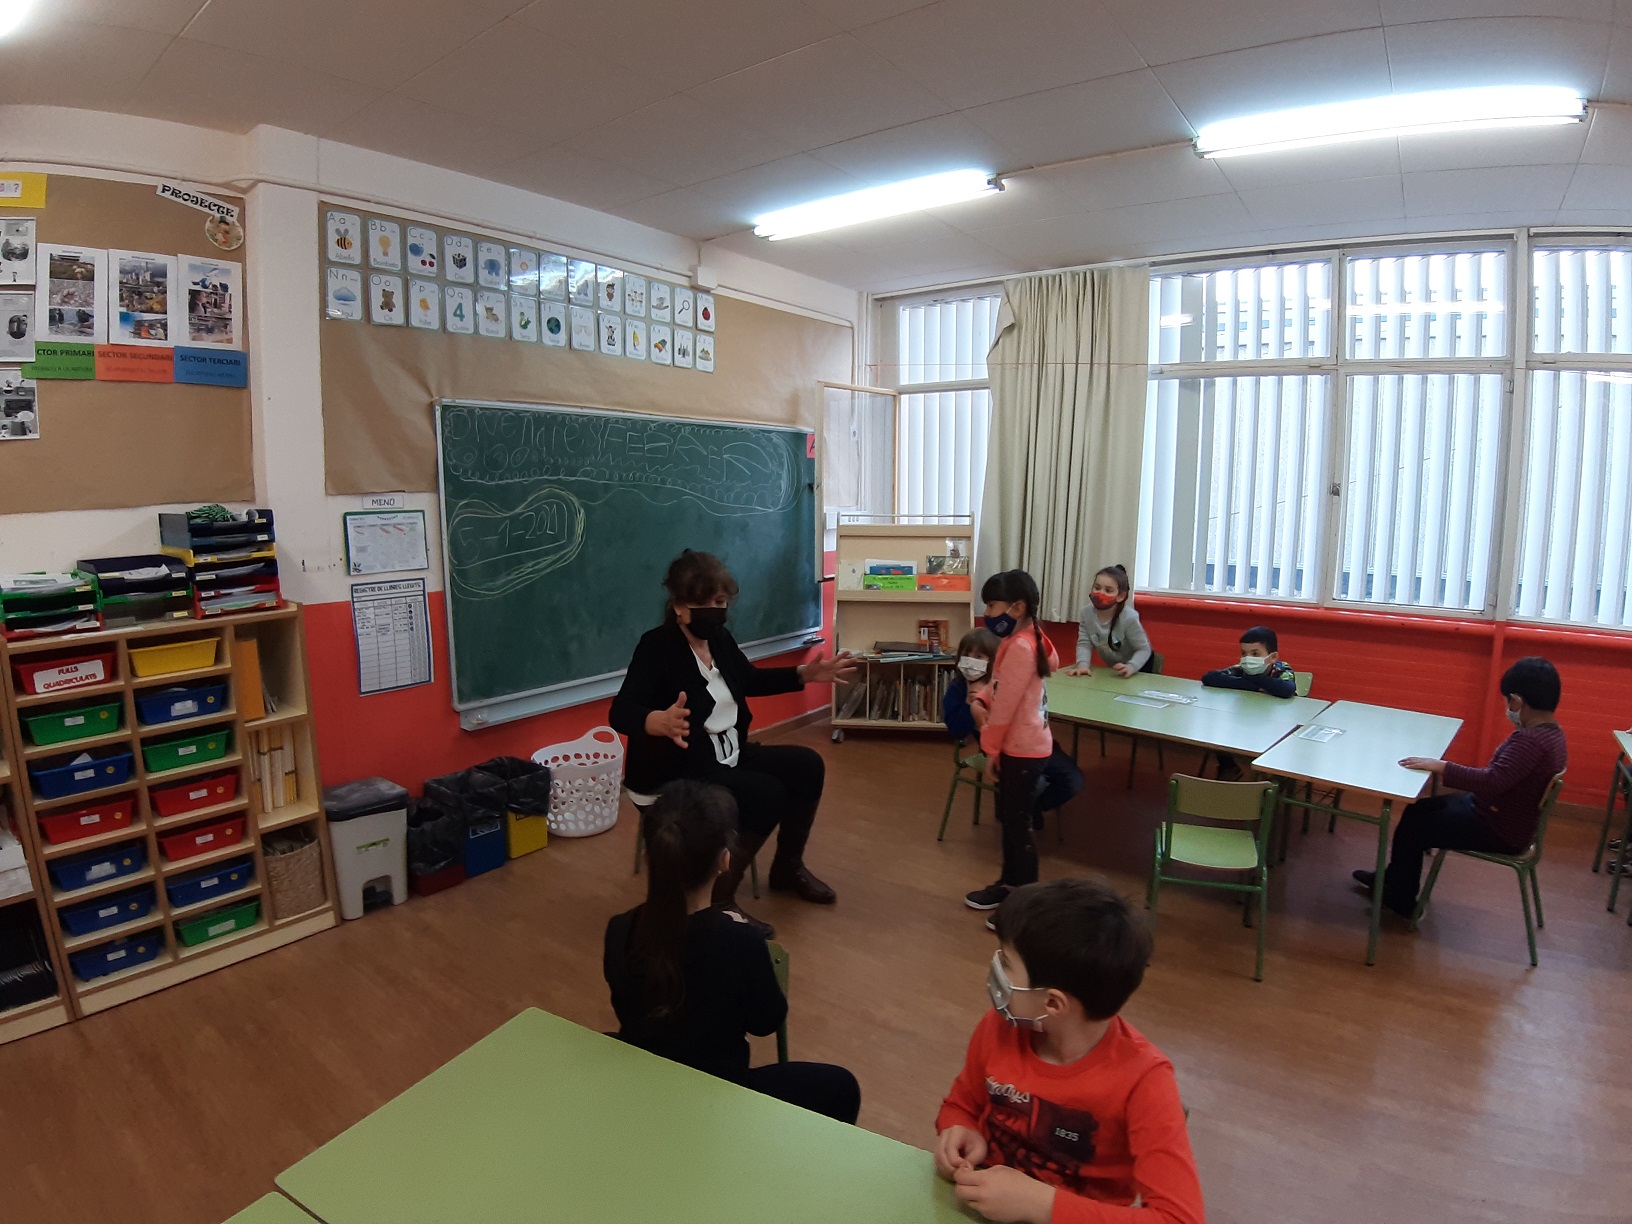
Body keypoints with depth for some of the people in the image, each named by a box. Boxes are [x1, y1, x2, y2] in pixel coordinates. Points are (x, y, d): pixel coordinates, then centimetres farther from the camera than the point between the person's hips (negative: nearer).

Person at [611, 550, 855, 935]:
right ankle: (717, 897, -9)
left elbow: (750, 680, 21)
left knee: (807, 765, 2)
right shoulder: (656, 646, -19)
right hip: (679, 769, -8)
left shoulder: (720, 638, 3)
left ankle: (788, 867, 21)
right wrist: (661, 722, -53)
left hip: (730, 755, 9)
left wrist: (805, 674, 10)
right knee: (767, 794, -25)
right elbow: (621, 712, -30)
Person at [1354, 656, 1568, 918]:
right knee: (1418, 810, 15)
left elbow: (1491, 782, -38)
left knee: (1413, 827, 1)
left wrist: (1440, 766, -30)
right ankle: (1394, 879, 28)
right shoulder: (1551, 731, 2)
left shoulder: (1529, 741, -31)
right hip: (1506, 817, 10)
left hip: (1499, 832, -10)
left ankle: (1400, 901, 20)